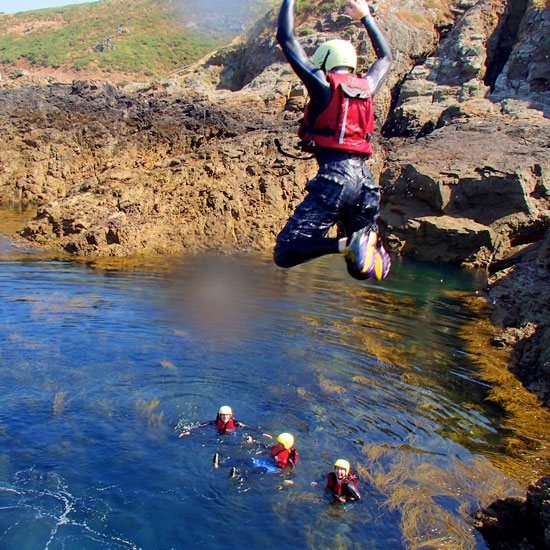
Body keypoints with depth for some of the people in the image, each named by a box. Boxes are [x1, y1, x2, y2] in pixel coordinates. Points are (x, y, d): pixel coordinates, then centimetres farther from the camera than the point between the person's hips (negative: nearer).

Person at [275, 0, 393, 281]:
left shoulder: (324, 86, 4)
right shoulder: (366, 88, 19)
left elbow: (286, 38, 9)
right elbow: (385, 57, 41)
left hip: (335, 176, -6)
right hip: (365, 180, 6)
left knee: (285, 254, -7)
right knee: (360, 267, 16)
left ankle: (344, 244, -30)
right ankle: (370, 241, -18)